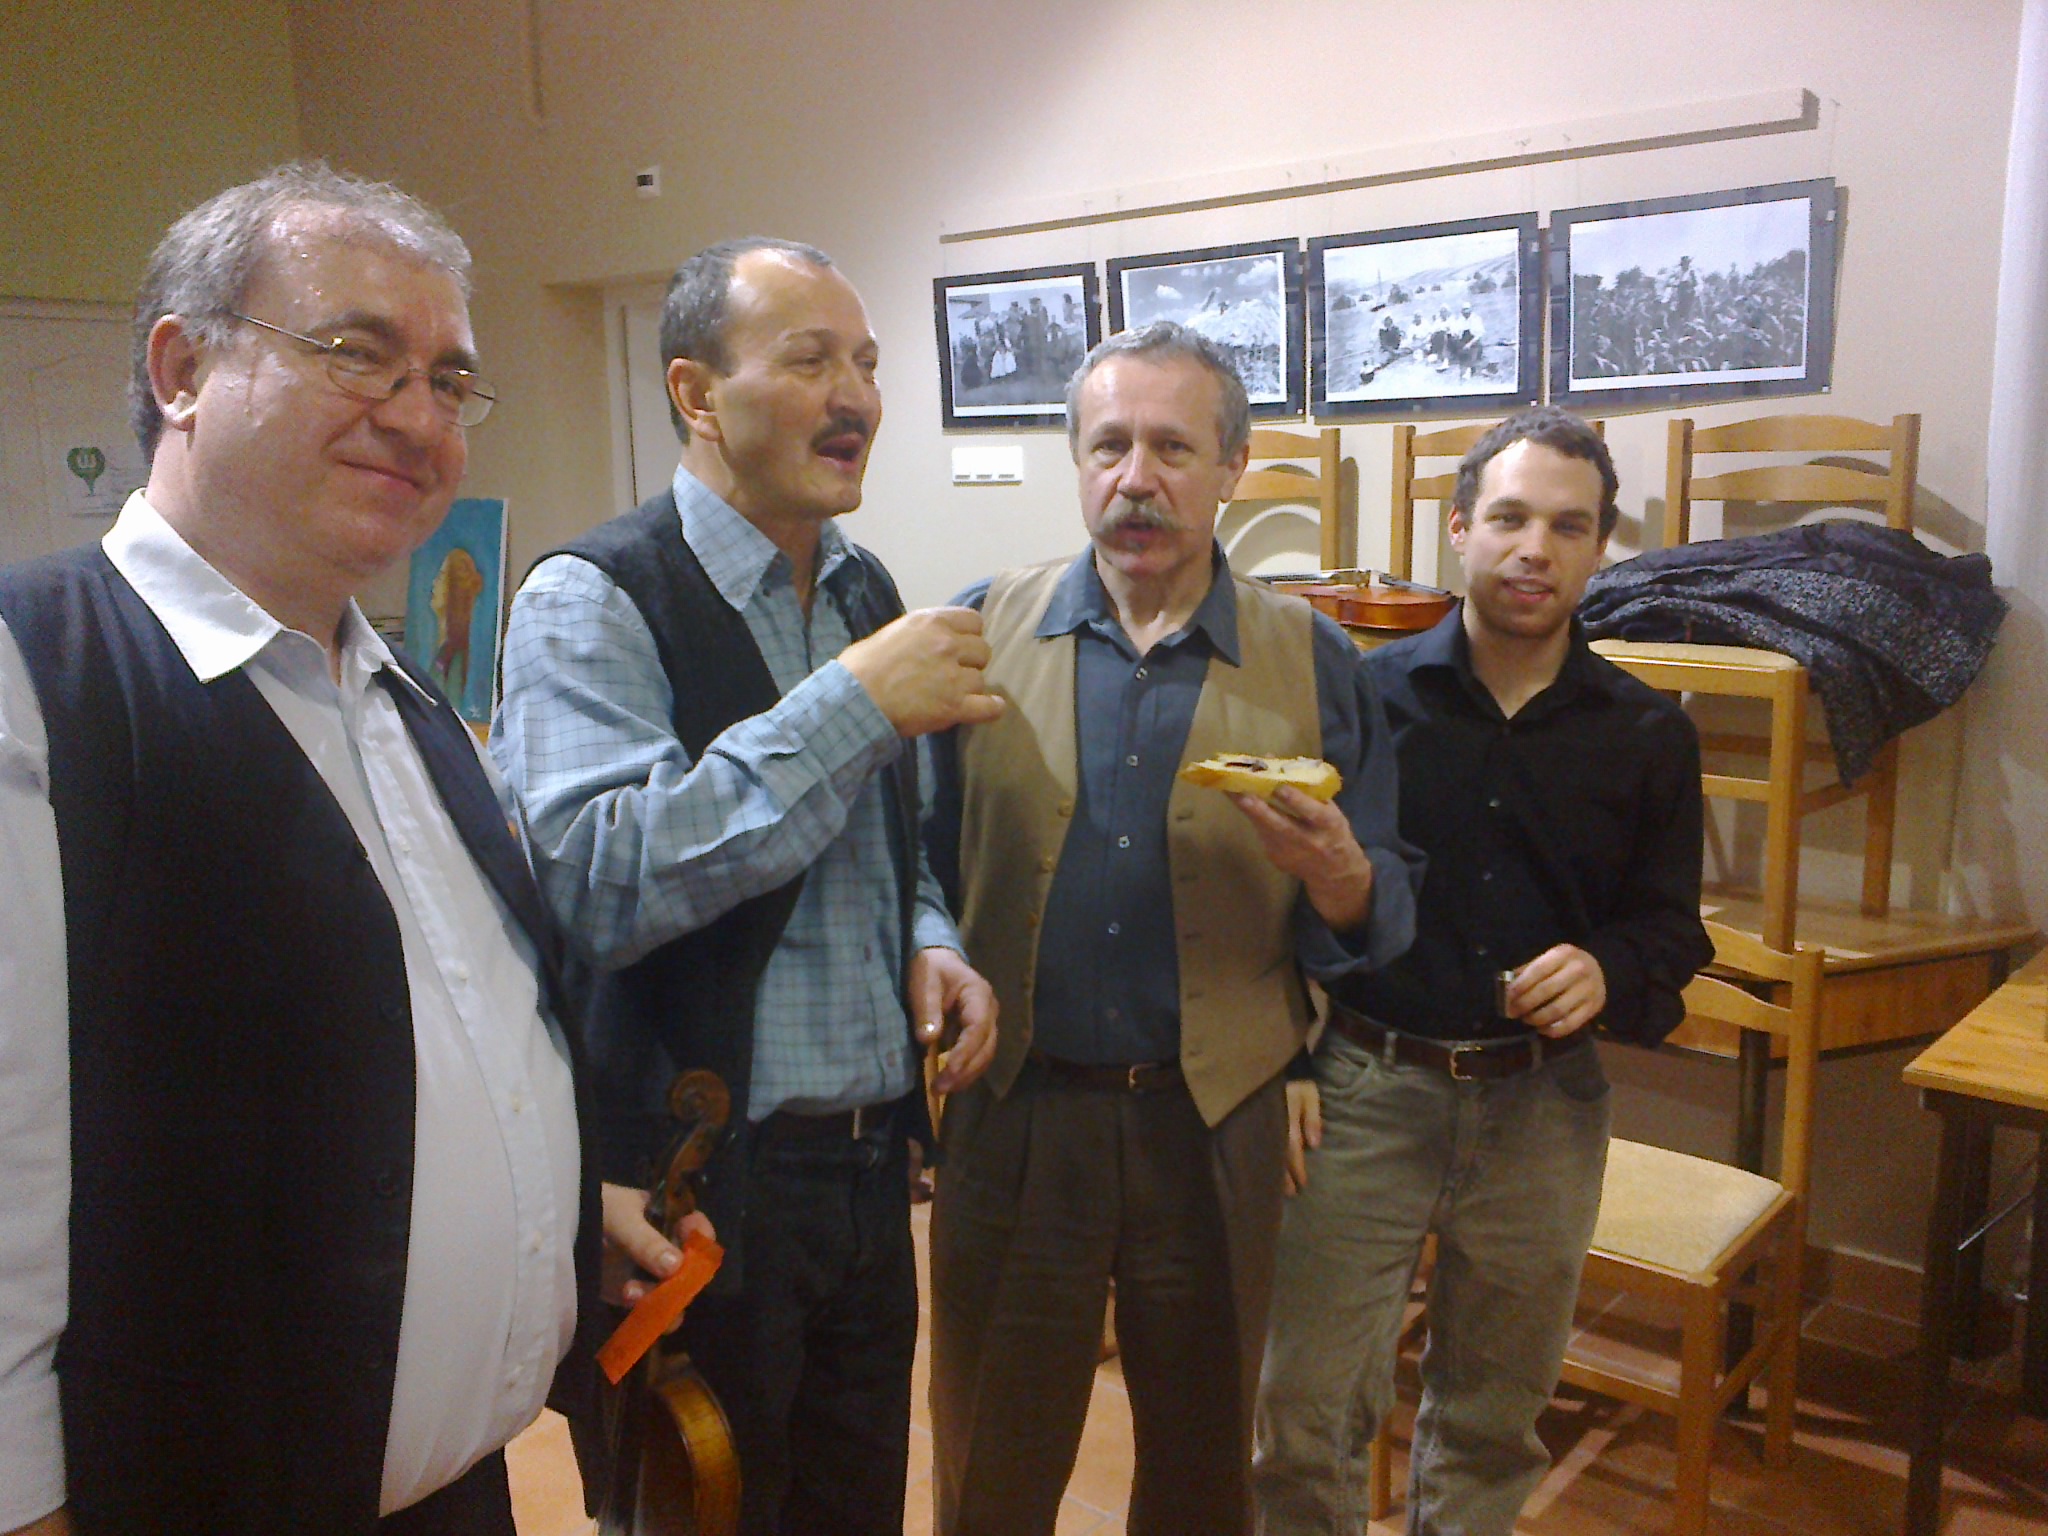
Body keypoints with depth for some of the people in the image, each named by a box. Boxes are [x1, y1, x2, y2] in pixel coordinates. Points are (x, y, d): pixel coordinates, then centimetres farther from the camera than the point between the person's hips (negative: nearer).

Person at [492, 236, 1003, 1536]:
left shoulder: (866, 588, 8)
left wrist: (929, 943, -1)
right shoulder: (597, 600, -14)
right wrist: (854, 702, -28)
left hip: (872, 1161, 7)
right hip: (702, 1185, -6)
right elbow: (591, 884, -28)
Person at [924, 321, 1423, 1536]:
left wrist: (1335, 876, -21)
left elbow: (1381, 920, 0)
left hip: (1214, 1124, 1)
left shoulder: (1313, 662, -1)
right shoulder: (983, 631, -1)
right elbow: (921, 860, 0)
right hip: (1012, 1113, 0)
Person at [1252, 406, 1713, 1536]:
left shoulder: (1647, 736, 4)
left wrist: (1608, 971, -14)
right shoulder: (1361, 695, -3)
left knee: (1494, 1415, 19)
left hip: (1543, 1103, 3)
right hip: (1364, 1091, -2)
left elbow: (1671, 929, 8)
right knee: (1308, 1409, 3)